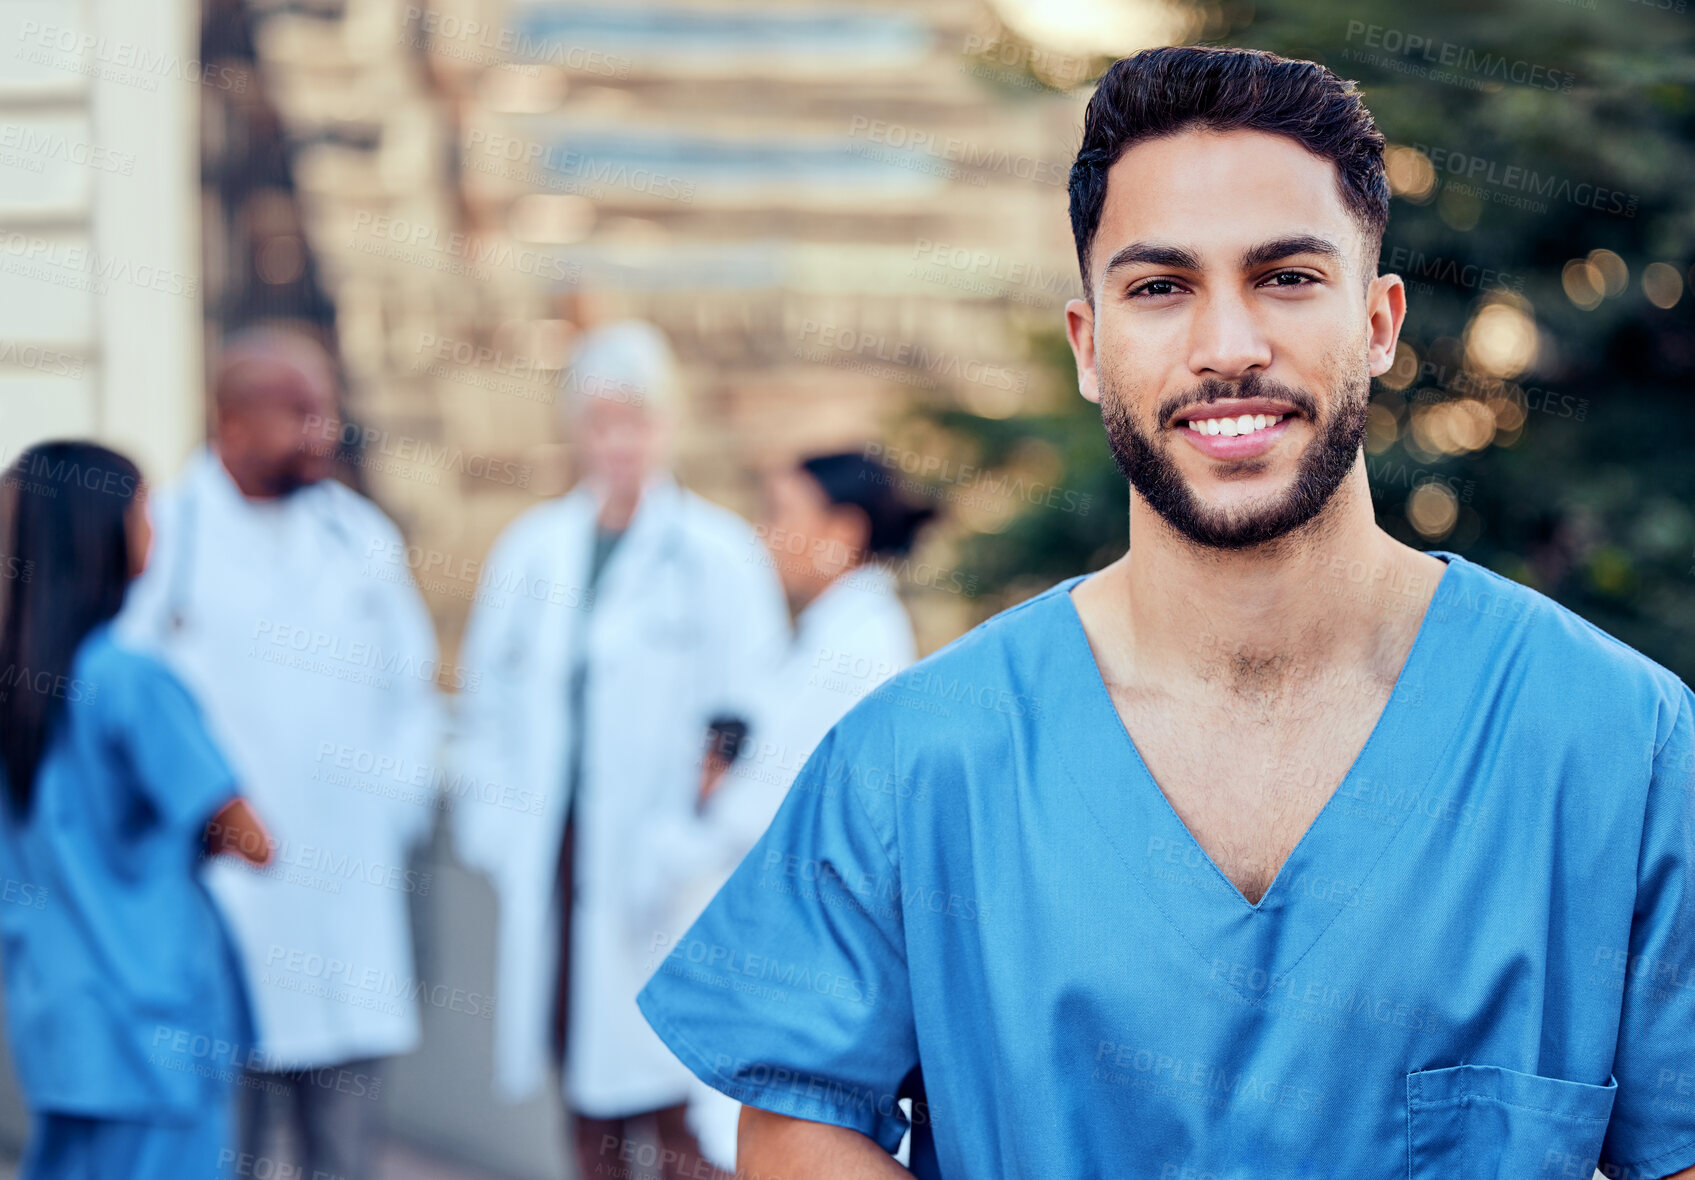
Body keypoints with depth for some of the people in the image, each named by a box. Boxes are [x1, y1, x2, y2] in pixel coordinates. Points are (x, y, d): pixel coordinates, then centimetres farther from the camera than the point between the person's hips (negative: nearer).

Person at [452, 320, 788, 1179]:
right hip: (557, 867, 5)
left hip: (671, 874, -5)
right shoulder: (529, 550, 12)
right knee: (588, 1107, 9)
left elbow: (752, 725, -3)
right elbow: (489, 704, 18)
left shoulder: (719, 553, -2)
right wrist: (495, 831, 8)